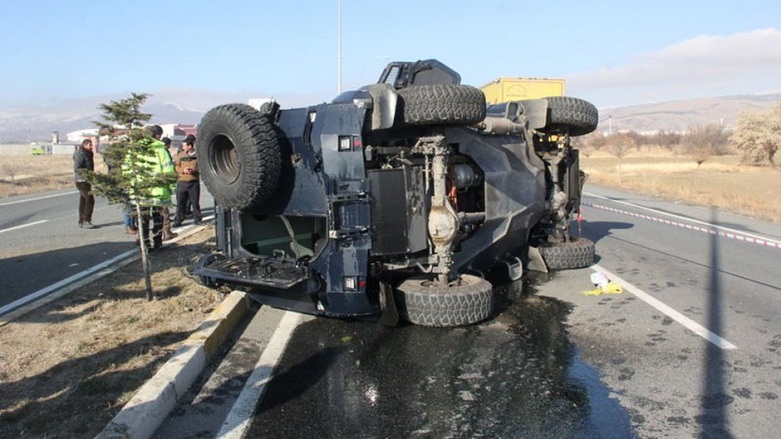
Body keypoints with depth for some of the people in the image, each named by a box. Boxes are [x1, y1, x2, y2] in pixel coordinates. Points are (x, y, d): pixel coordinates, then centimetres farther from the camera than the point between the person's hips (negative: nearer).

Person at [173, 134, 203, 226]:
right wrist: (183, 170, -17)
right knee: (180, 202, 3)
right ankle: (178, 220, 10)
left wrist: (194, 170, -19)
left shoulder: (197, 155, 2)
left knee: (195, 202, 5)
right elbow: (176, 167, 4)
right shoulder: (180, 155, 8)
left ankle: (197, 219, 16)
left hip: (194, 182, -2)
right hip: (182, 182, 2)